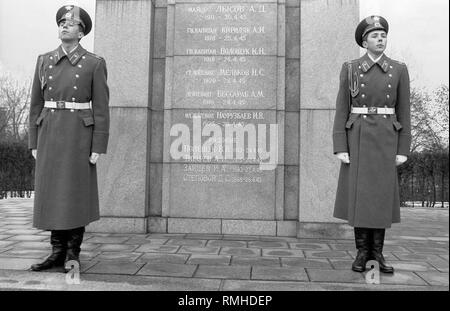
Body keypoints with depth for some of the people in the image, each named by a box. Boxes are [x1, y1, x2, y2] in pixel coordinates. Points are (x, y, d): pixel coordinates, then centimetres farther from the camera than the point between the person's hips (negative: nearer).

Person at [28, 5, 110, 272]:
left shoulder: (95, 63, 0)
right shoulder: (44, 61, 11)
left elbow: (101, 108, -4)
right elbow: (37, 104, 12)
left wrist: (98, 148, -10)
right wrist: (34, 143, 6)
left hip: (79, 135, -4)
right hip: (50, 134, 4)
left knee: (76, 194, -1)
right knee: (53, 194, 5)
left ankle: (73, 253, 12)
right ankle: (58, 253, 15)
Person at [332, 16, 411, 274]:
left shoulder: (399, 70, 7)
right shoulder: (350, 69, 4)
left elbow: (404, 112, 5)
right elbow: (342, 110, 0)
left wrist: (403, 150, -1)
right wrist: (340, 147, -8)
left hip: (385, 140, 1)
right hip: (358, 139, -1)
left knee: (382, 195, 2)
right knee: (358, 194, -2)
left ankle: (377, 251, 15)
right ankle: (362, 251, 11)